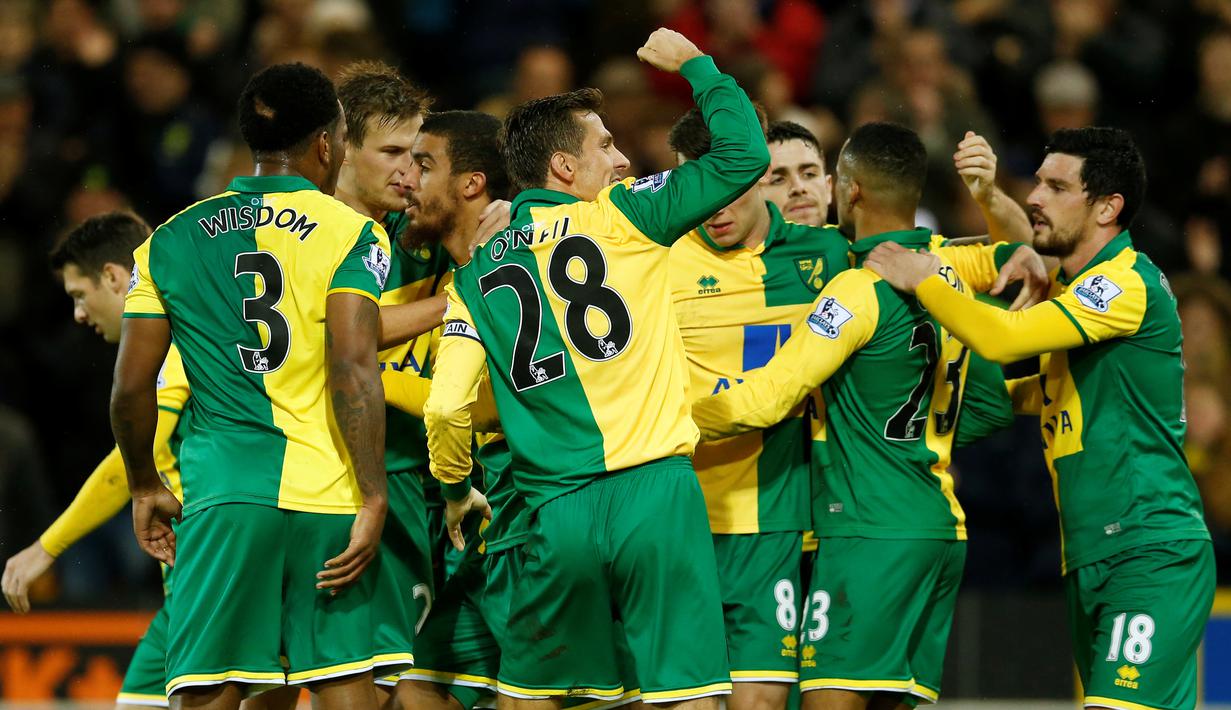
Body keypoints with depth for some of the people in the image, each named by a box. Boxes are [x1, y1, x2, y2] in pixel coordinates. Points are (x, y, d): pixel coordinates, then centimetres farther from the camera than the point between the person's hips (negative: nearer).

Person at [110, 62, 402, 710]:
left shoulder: (171, 241, 11)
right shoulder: (350, 233, 0)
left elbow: (131, 389, 9)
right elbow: (353, 367, -12)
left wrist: (146, 487, 23)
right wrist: (373, 498, -12)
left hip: (223, 492, 2)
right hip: (328, 497, -2)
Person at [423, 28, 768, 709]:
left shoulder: (477, 271, 11)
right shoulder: (619, 217, 2)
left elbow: (445, 408, 4)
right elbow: (745, 154, 0)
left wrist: (456, 490, 23)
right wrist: (693, 63, 14)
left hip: (558, 516, 3)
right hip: (655, 491, -3)